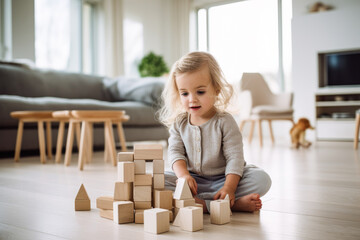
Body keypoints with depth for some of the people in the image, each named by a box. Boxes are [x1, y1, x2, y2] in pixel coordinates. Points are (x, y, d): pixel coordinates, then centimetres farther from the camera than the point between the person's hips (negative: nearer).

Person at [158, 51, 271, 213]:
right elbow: (175, 152, -3)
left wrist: (229, 188, -28)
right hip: (193, 180, 3)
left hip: (222, 179, -2)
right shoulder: (179, 123, 3)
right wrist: (184, 175, -24)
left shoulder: (225, 122, -8)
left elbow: (234, 157, -14)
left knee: (262, 179, -23)